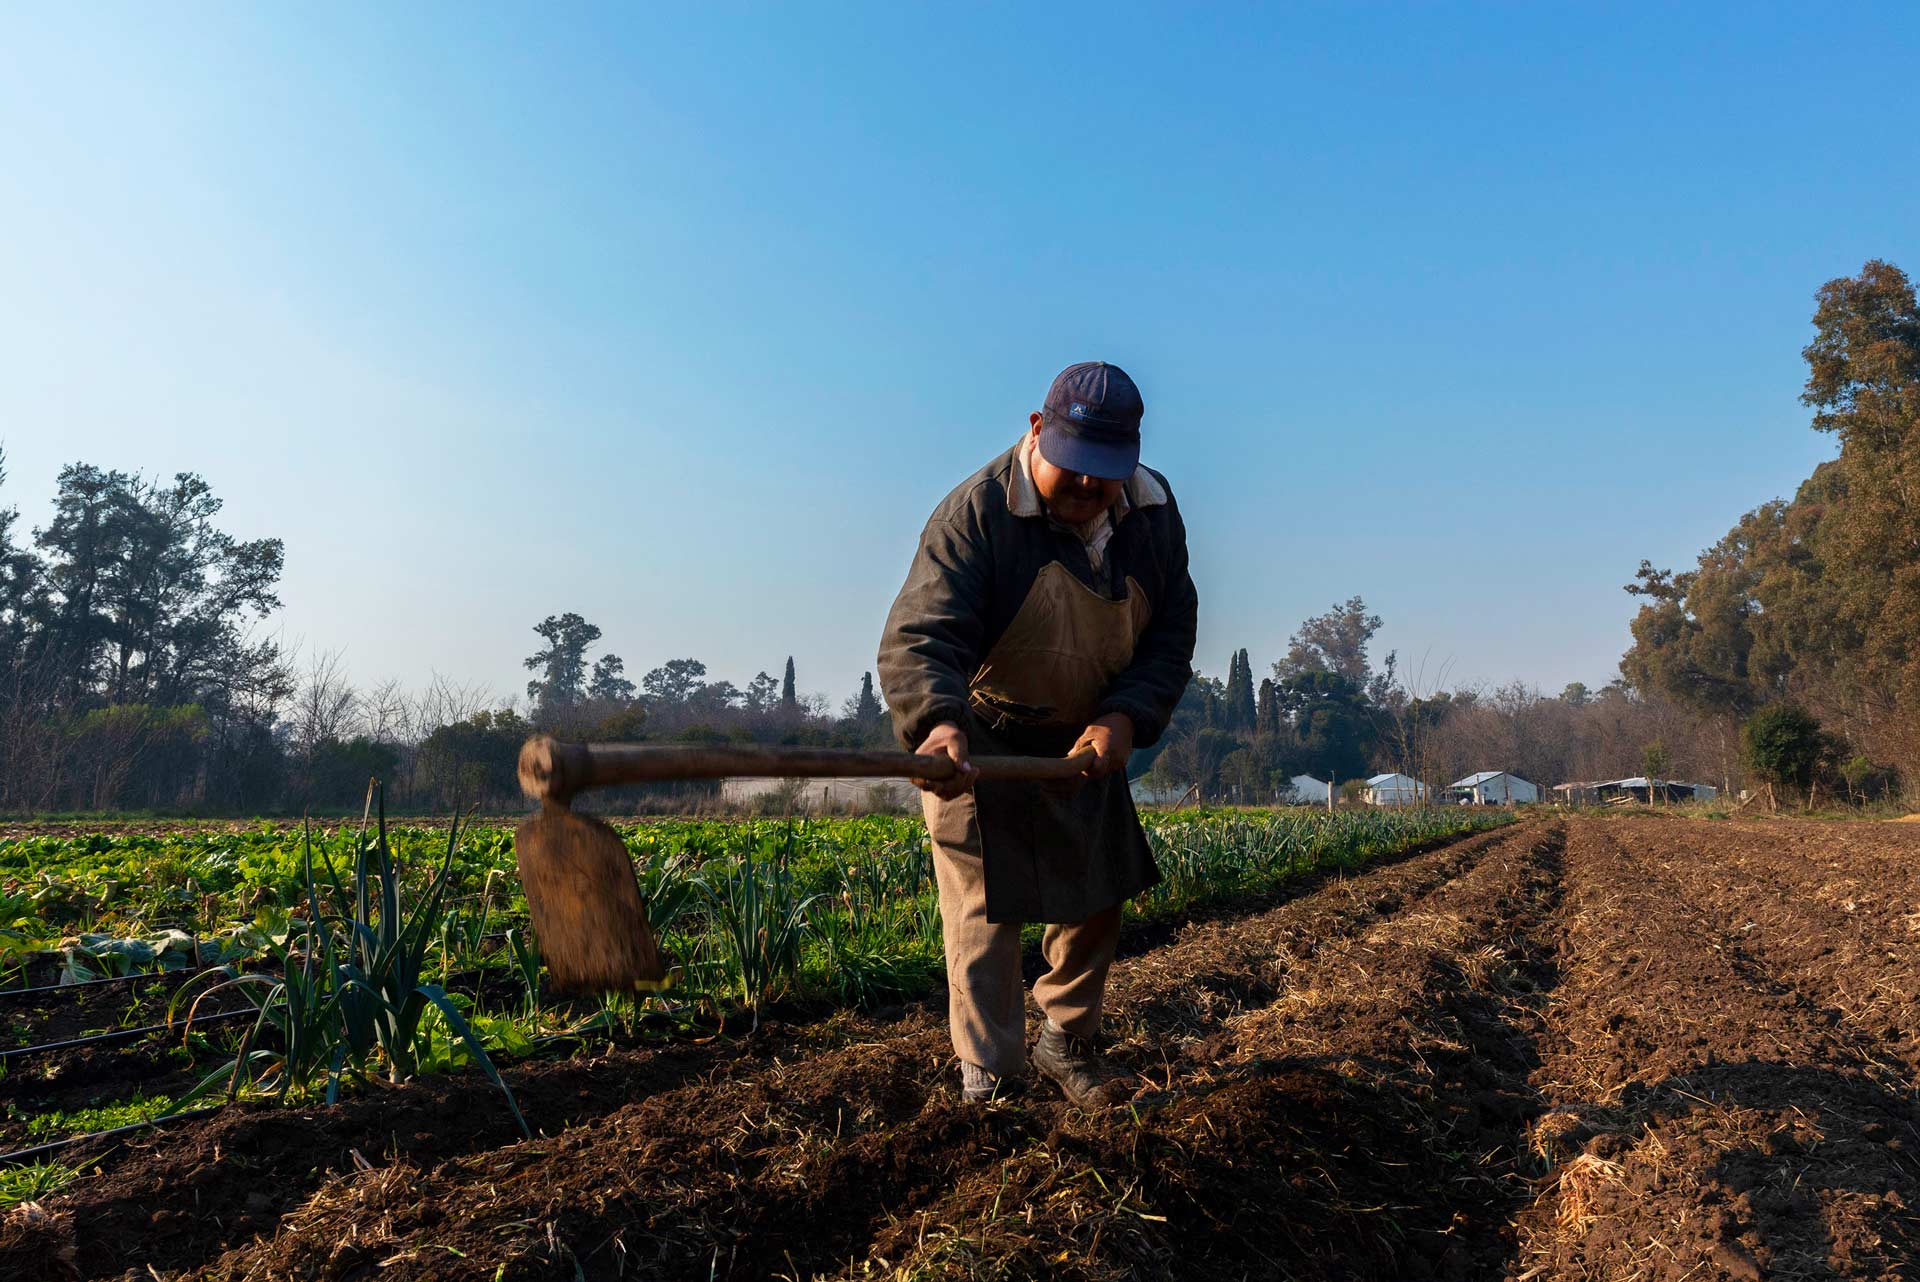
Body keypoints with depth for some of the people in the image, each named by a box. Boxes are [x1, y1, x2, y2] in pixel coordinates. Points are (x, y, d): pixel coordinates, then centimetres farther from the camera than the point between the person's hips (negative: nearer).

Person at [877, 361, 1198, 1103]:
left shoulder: (1155, 512, -7)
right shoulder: (977, 513, -25)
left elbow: (1171, 633, -3)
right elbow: (918, 637, -34)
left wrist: (1127, 716, -21)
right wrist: (937, 721, -54)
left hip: (1089, 742, 6)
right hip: (980, 747, -5)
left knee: (1098, 900, 14)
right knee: (985, 916, -4)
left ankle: (1067, 1042, 36)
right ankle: (989, 1084, 12)